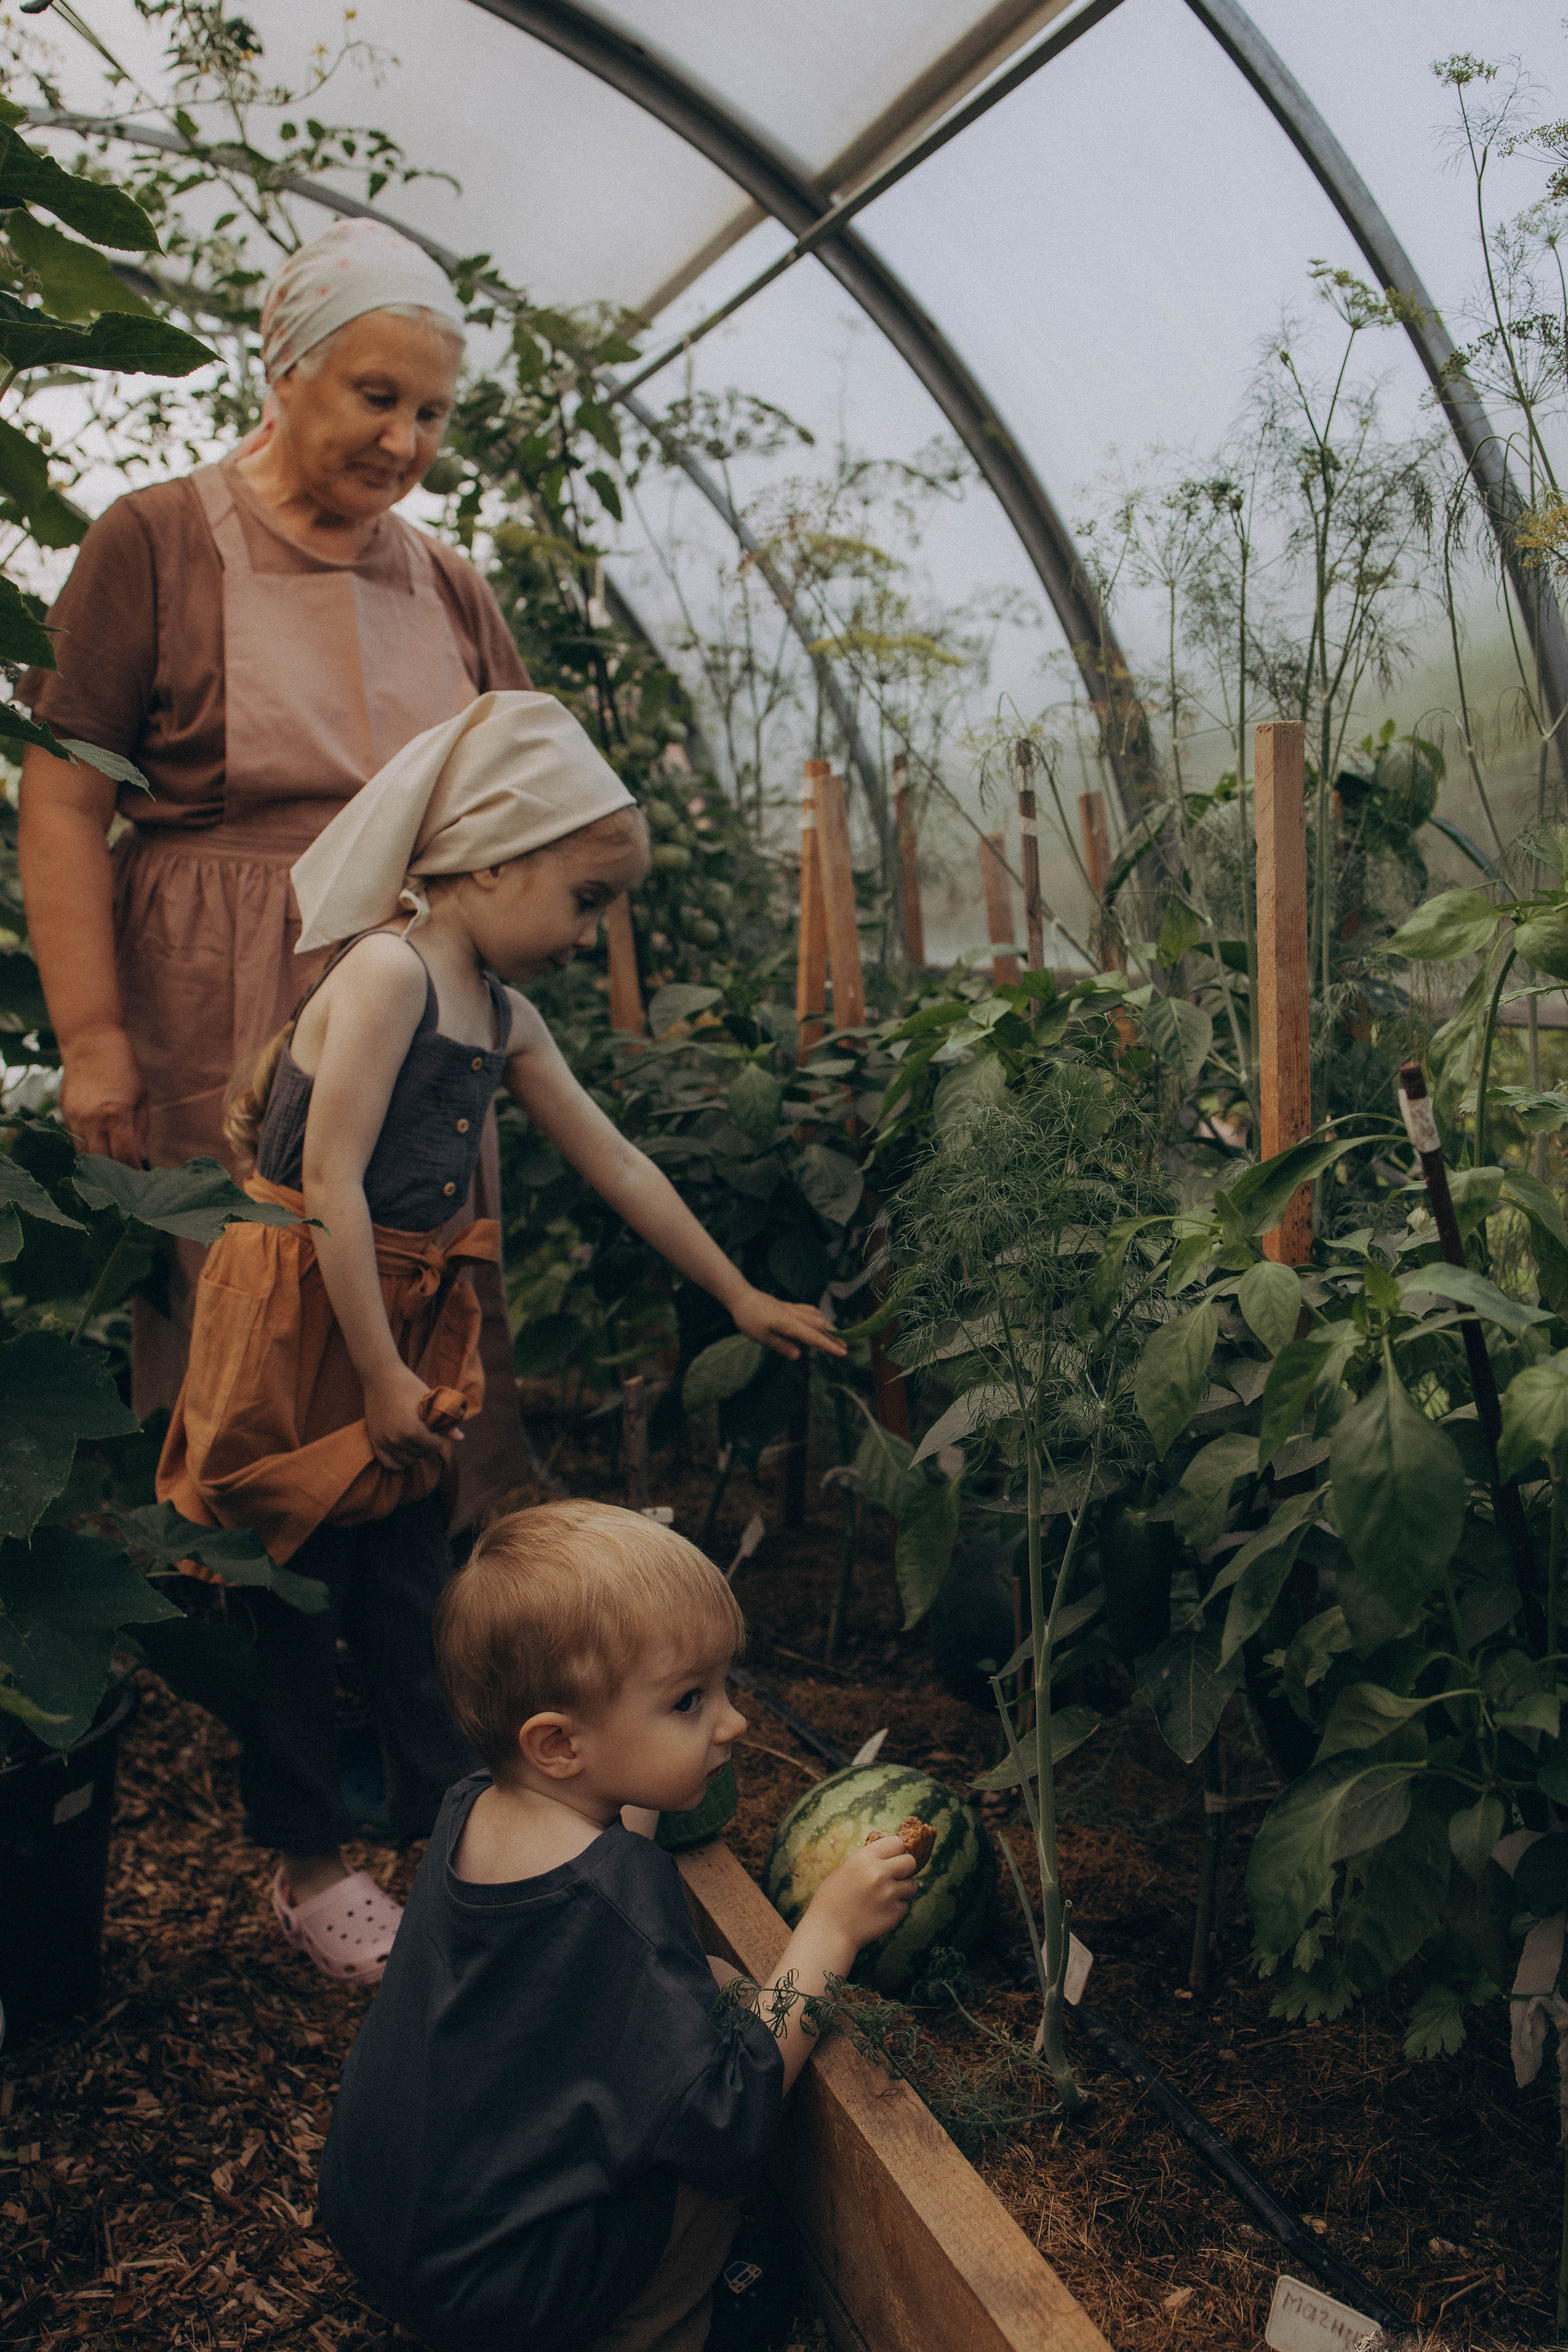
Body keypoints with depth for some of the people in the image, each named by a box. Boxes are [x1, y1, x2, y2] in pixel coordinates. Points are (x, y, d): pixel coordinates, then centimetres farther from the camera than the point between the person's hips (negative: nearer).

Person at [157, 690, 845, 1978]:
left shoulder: (503, 1014, 7)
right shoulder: (388, 970, -18)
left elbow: (620, 1166, 13)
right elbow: (330, 1183, -22)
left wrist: (742, 1298, 17)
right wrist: (382, 1380, -20)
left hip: (406, 1312, 8)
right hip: (301, 1312, -8)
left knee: (412, 1584, 14)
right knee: (292, 1599, 6)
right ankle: (310, 1866, 20)